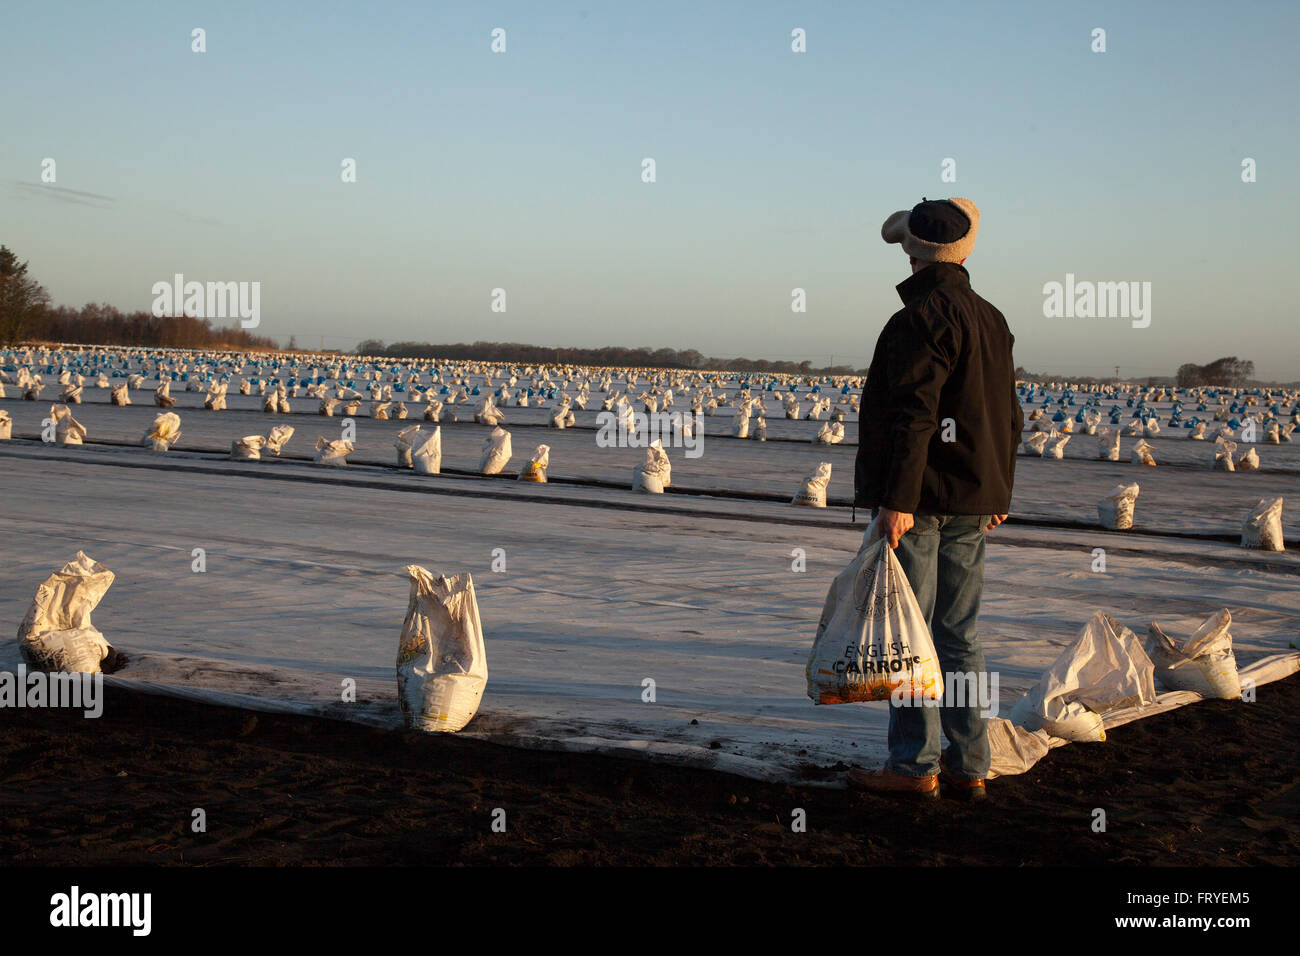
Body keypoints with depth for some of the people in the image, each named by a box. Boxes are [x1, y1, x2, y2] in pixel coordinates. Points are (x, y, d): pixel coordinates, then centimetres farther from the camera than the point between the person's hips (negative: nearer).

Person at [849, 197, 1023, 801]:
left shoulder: (922, 317, -13)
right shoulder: (992, 321, 13)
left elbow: (914, 415, -20)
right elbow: (1009, 418, 17)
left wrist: (898, 498, -21)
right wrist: (998, 493, 24)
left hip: (918, 501, -8)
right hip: (972, 502, 8)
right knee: (959, 636, 11)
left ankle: (915, 767, 2)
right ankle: (968, 767, 15)